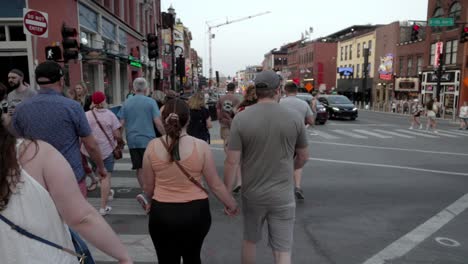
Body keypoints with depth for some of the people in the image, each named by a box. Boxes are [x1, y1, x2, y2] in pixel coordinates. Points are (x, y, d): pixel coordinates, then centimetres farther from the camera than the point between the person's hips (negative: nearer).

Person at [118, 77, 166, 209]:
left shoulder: (127, 103, 7)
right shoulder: (150, 102, -4)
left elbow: (122, 123, 7)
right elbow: (158, 123, -10)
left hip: (132, 141, 4)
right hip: (148, 140, -4)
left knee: (140, 168, 12)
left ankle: (146, 193, 20)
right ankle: (146, 193, -14)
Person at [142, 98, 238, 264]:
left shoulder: (153, 146, -8)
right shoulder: (201, 146, -12)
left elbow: (148, 186, 2)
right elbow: (215, 184, -5)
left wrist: (150, 203, 24)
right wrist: (231, 205, 12)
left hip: (162, 213, 0)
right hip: (195, 211, 0)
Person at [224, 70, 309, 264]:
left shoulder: (241, 119, -11)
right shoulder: (294, 118, -7)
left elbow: (232, 162, -12)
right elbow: (303, 157, 4)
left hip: (252, 194, 1)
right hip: (283, 195, 0)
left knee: (250, 241, 23)